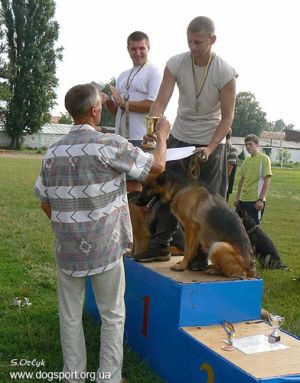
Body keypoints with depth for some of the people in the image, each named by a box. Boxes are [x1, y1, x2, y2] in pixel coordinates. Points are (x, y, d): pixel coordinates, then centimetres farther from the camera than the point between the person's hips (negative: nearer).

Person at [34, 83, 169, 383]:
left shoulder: (52, 152, 2)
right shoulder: (109, 144, -15)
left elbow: (45, 203, 10)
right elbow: (156, 166, -6)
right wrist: (162, 136, 12)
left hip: (67, 250, 4)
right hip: (105, 248, -4)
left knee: (70, 317, 15)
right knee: (112, 316, 12)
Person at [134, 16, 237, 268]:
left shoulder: (225, 73, -17)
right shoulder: (175, 64, -10)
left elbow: (227, 116, -13)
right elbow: (161, 101, -15)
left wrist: (210, 148, -24)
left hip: (211, 143, -3)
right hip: (179, 138, 3)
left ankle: (202, 253, 12)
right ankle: (160, 245, 16)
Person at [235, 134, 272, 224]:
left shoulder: (264, 158, -7)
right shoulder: (246, 160, 12)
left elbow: (267, 180, -12)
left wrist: (261, 199, -19)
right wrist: (237, 197, 15)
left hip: (255, 200, -7)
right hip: (243, 199, 7)